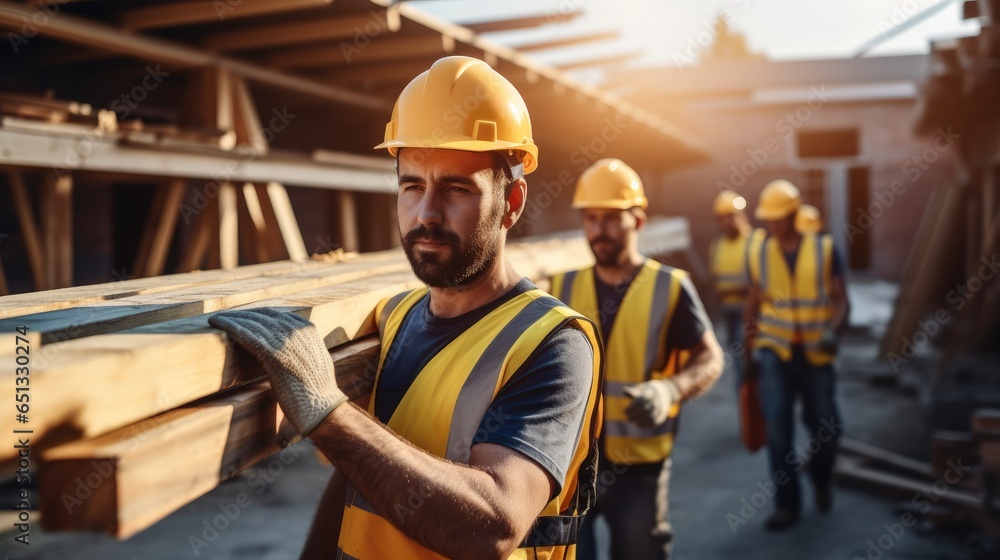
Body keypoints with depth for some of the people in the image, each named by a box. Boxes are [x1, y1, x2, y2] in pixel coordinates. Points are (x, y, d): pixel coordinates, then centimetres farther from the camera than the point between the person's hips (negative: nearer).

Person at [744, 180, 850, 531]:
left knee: (826, 428, 4)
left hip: (815, 354, -1)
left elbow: (841, 300, -4)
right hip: (775, 351, 1)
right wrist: (750, 330, 13)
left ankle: (820, 480, 36)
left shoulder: (824, 250, -3)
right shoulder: (760, 254, 2)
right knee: (777, 425, -8)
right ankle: (787, 504, 3)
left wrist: (833, 331, -21)